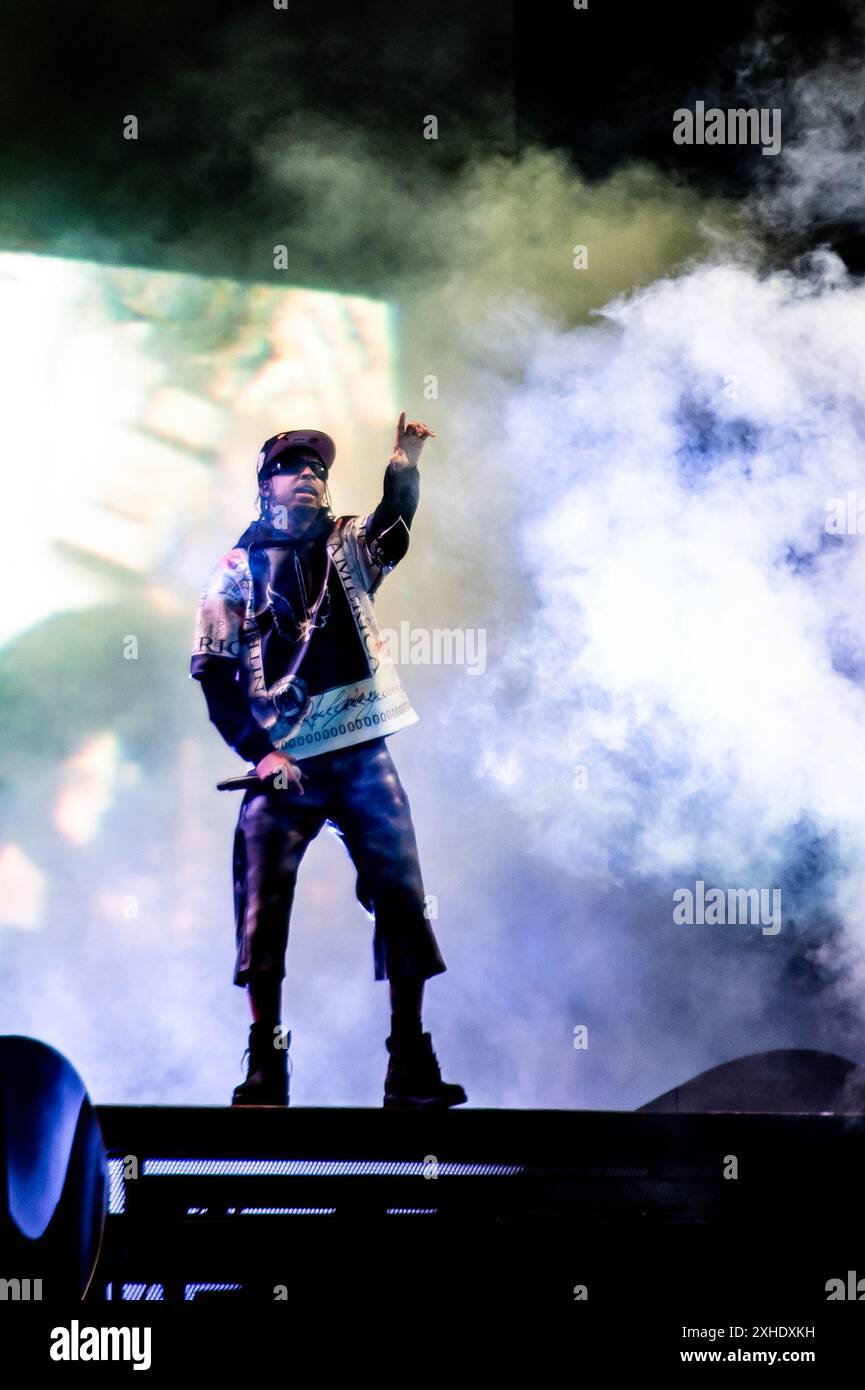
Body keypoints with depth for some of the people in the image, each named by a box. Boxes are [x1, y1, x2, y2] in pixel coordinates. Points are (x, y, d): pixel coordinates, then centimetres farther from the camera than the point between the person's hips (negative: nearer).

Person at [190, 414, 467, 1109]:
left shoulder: (350, 545, 18)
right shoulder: (239, 568, 8)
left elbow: (394, 521, 1)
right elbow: (214, 671, 2)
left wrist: (405, 465, -15)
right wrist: (260, 753, -7)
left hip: (362, 755, 2)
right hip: (283, 764, -2)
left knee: (403, 899, -4)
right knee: (264, 913, -6)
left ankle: (411, 1069, 1)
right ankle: (265, 1073, 1)